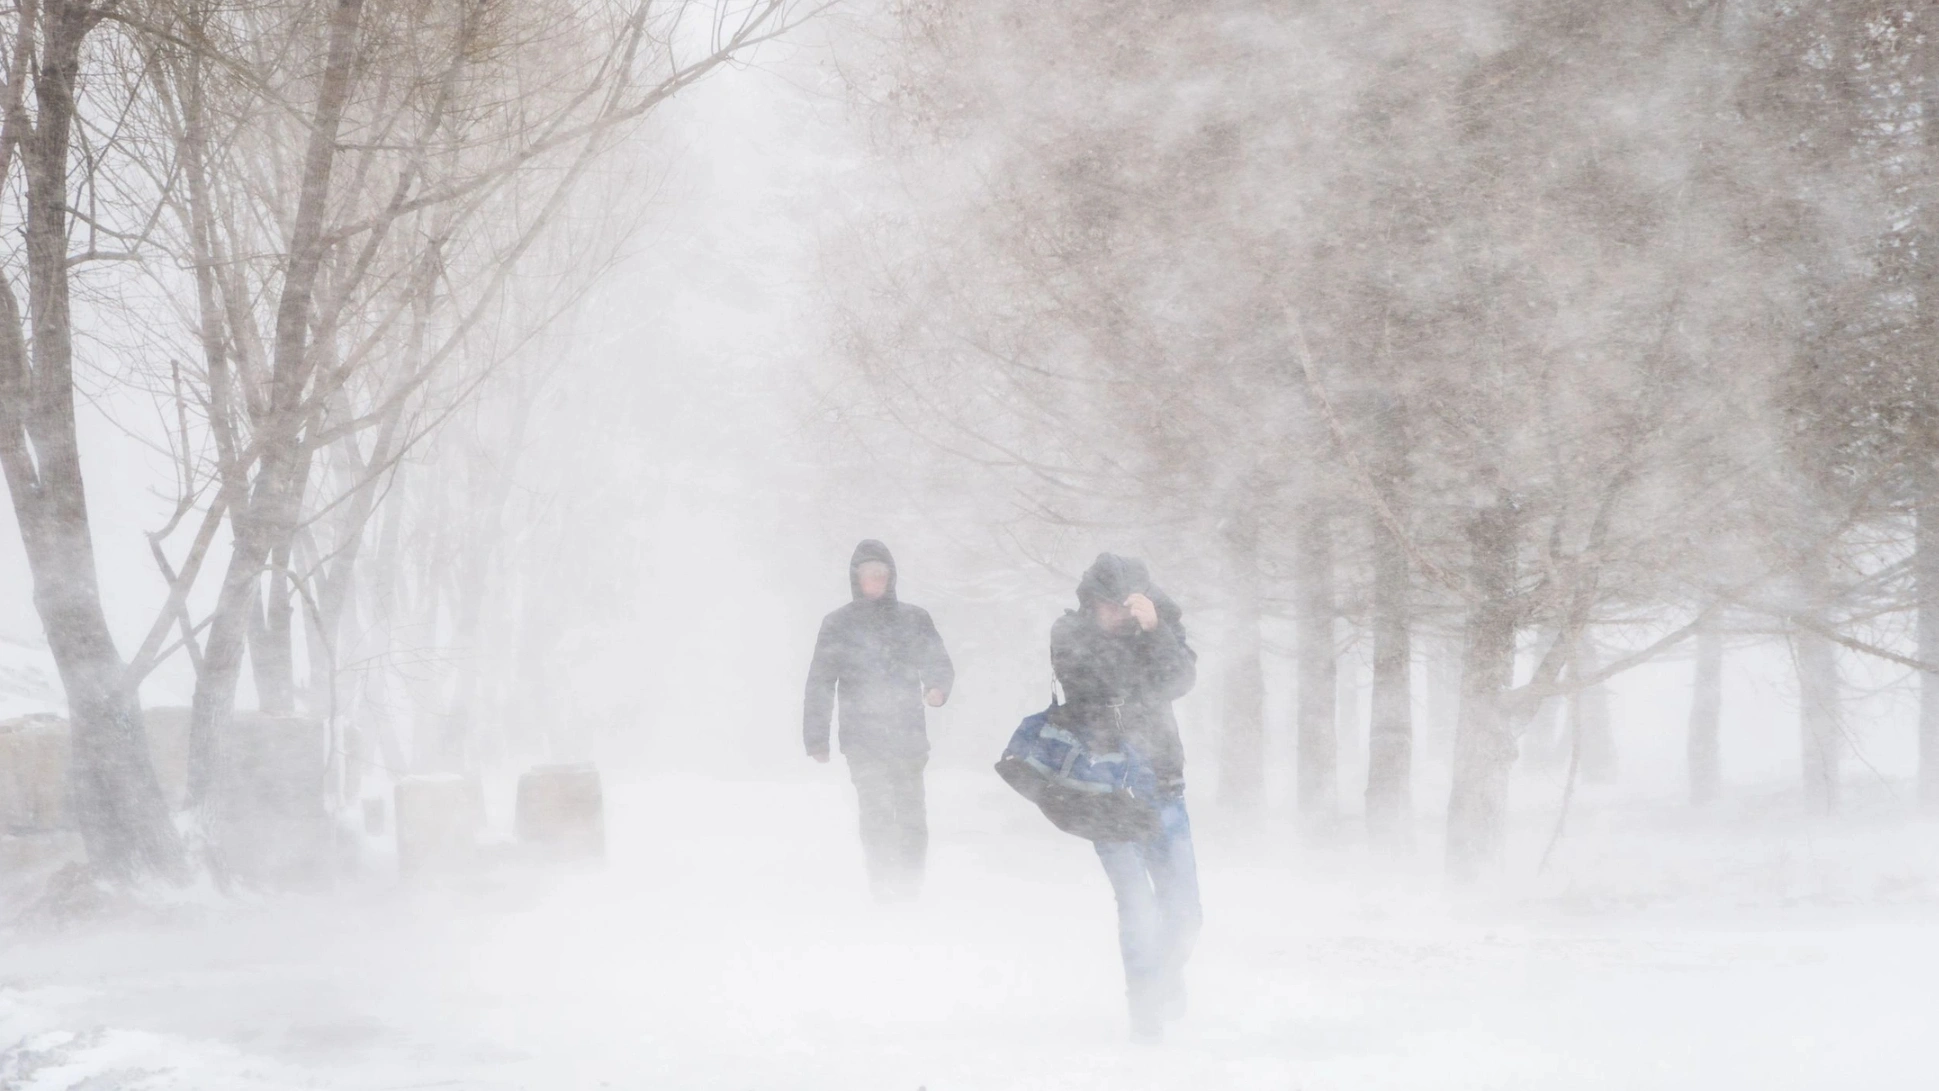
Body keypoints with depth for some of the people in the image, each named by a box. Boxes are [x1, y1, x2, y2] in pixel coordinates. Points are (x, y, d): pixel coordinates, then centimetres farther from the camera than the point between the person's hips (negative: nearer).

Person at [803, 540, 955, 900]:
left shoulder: (914, 620, 10)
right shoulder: (838, 625, 8)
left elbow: (939, 663, 10)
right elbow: (820, 684, 7)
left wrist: (937, 688, -14)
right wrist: (816, 738, 2)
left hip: (908, 736, 1)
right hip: (862, 739, -1)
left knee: (911, 813, -2)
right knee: (876, 814, -9)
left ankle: (911, 882, 9)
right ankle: (884, 884, -4)